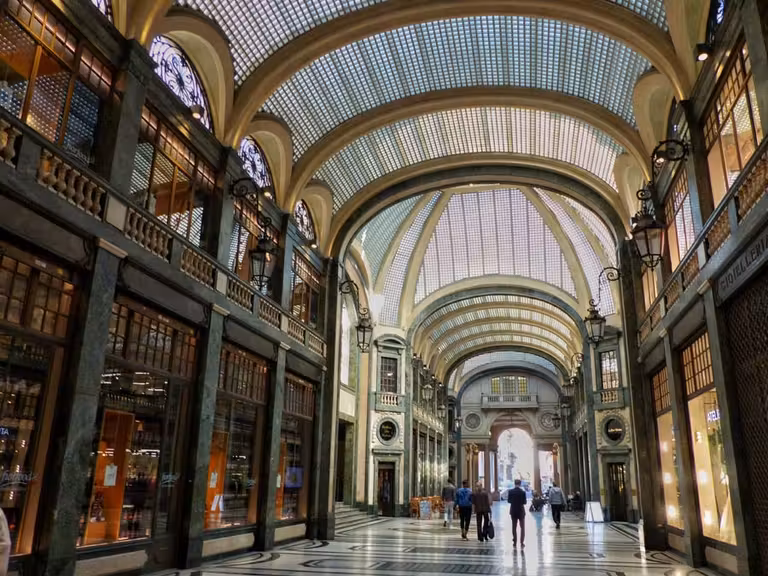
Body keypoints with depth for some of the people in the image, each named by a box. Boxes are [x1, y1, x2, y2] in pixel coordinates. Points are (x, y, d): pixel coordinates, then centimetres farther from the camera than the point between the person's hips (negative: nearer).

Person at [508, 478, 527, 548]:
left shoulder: (511, 491, -7)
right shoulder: (522, 492, -13)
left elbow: (508, 500, -2)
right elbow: (525, 502, -11)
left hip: (513, 511, 2)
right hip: (521, 511, -2)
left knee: (514, 527, 12)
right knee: (522, 527, 8)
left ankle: (515, 542, 13)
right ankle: (522, 543, 2)